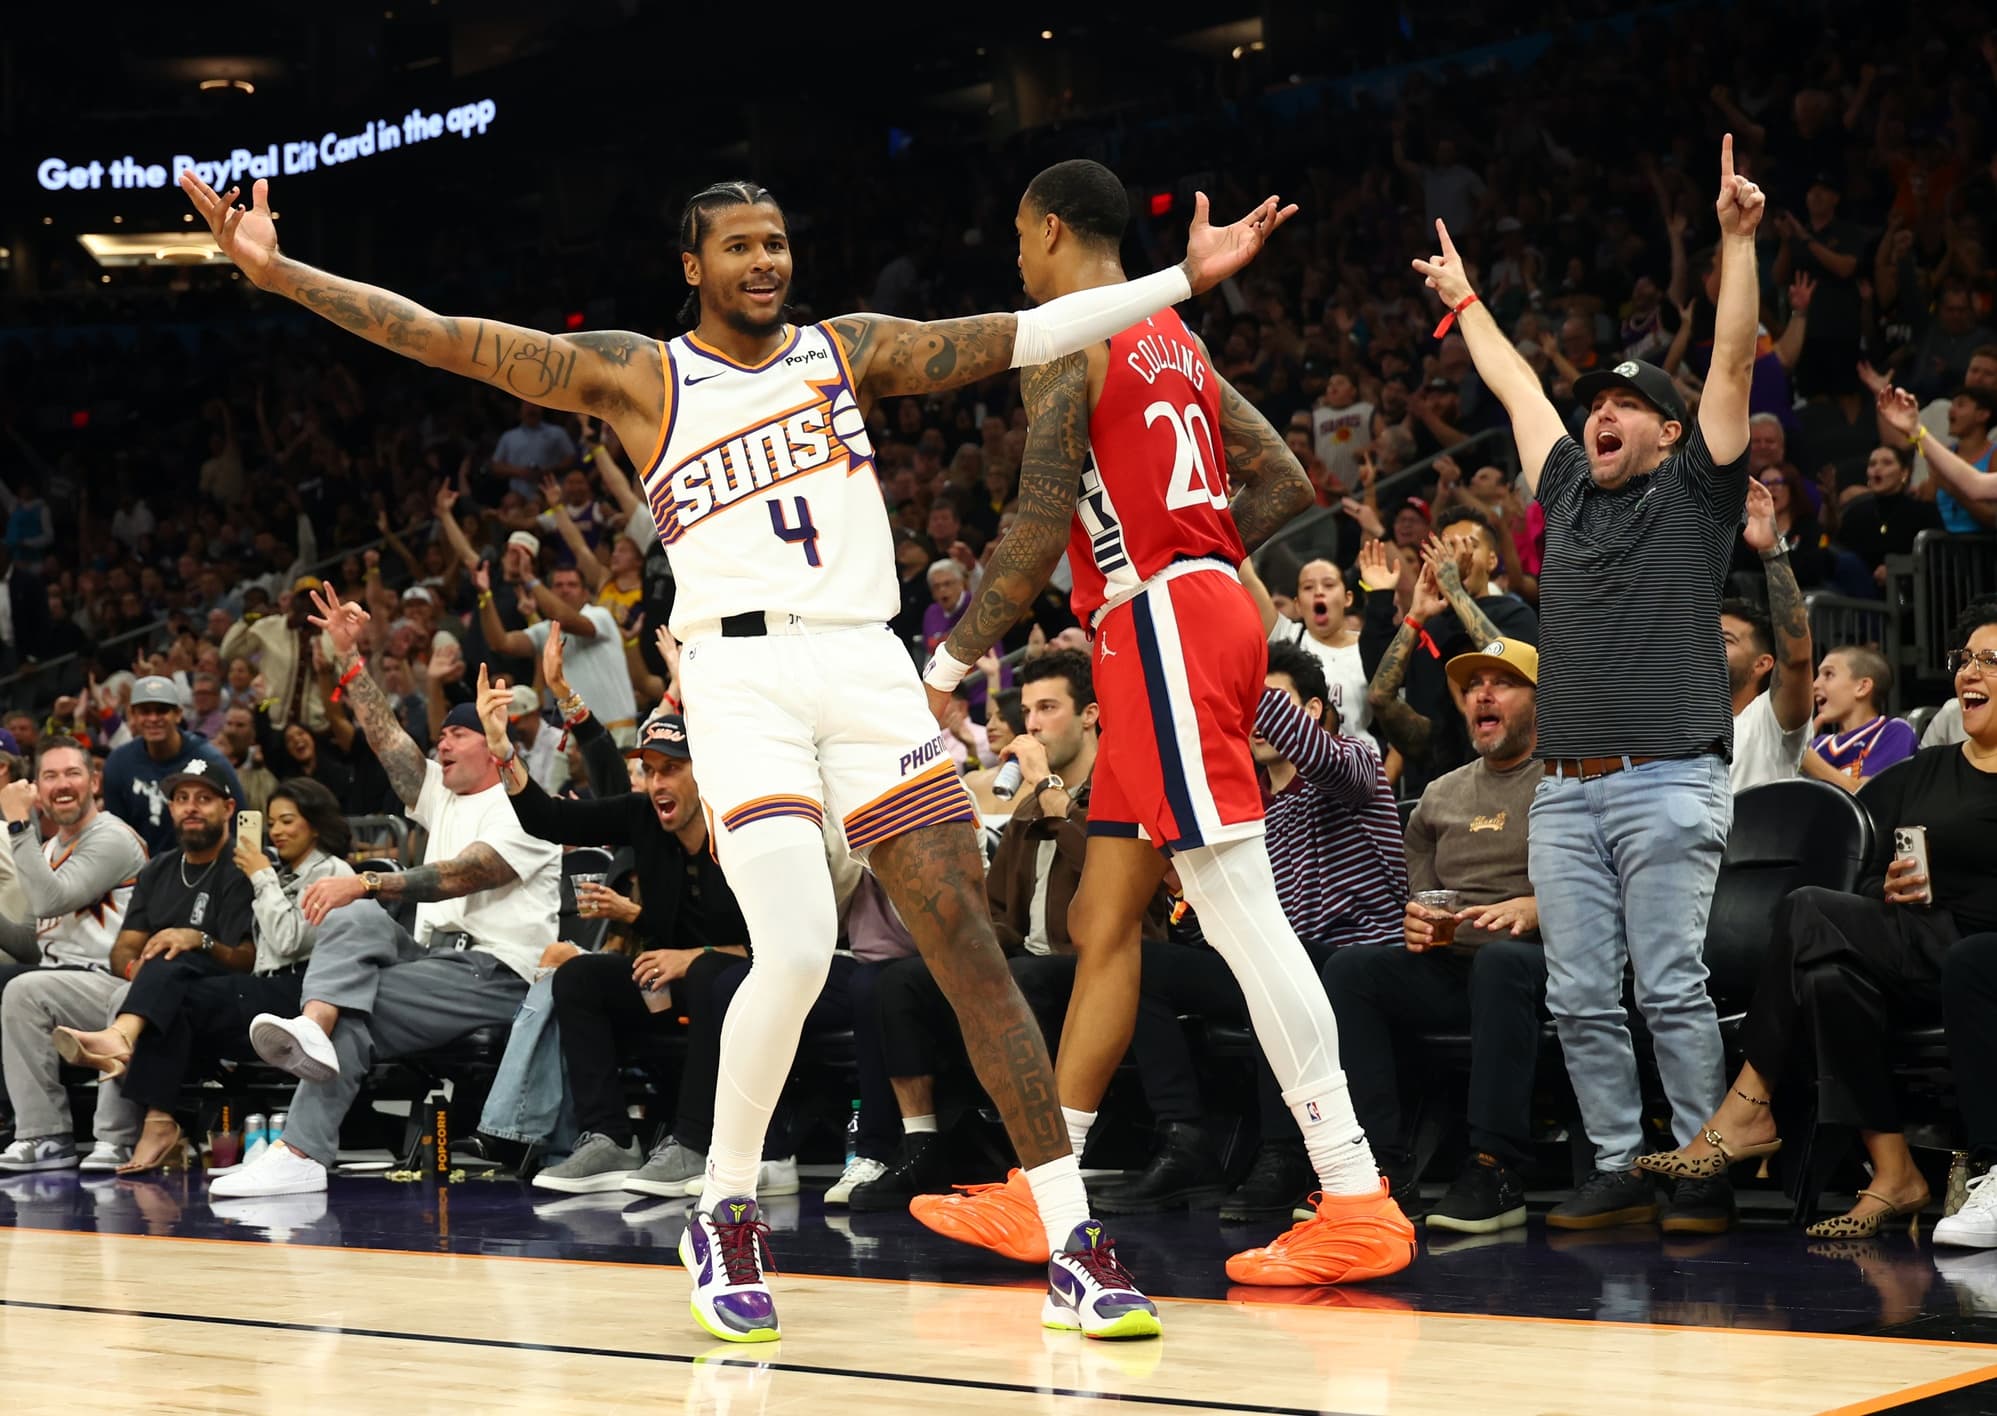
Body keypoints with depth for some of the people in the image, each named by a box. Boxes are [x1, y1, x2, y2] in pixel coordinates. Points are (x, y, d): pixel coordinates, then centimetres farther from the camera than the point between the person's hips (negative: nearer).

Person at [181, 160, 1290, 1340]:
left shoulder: (849, 350, 15)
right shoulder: (640, 376, 8)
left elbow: (1025, 337, 12)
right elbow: (449, 340, 3)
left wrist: (1187, 278, 8)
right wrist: (279, 272, -4)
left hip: (867, 666, 3)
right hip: (741, 675, -3)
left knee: (973, 950, -5)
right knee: (798, 950, -21)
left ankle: (1077, 1251, -1)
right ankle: (725, 1220, 2)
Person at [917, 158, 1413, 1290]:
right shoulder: (1174, 339, 21)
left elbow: (1040, 532, -13)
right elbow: (1287, 483, 19)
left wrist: (950, 662, -6)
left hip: (1159, 623, -10)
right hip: (1203, 609, 10)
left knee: (1241, 911, -12)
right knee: (1105, 920, 12)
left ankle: (1357, 1203, -15)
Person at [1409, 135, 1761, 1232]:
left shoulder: (1696, 490, 6)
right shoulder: (1567, 491, 19)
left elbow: (1732, 360, -2)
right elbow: (1517, 388, 31)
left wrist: (1736, 238, -8)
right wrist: (1463, 300, 41)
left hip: (1667, 783, -5)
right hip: (1566, 790, 6)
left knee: (1672, 989, -7)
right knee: (1580, 998, 3)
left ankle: (1708, 1174, -1)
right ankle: (1619, 1170, 11)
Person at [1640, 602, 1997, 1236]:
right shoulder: (1920, 773, 21)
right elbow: (1871, 881, 20)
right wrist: (1890, 890, -3)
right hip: (1915, 949, 6)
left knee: (1810, 913, -25)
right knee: (1830, 980, -29)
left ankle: (1746, 1111, -18)